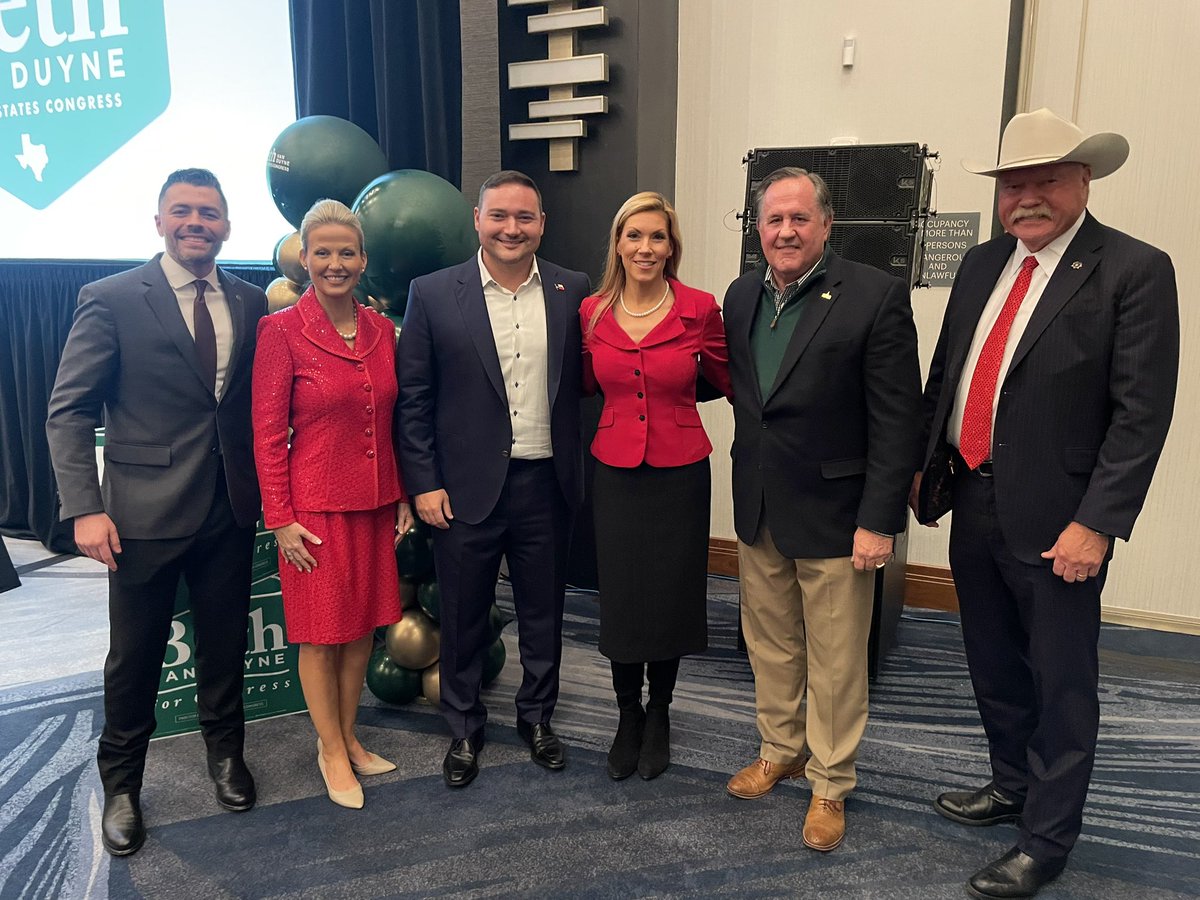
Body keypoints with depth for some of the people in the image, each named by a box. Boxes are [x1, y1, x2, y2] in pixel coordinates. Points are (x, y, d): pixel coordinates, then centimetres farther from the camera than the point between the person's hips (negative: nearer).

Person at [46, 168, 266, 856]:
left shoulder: (251, 302, 5)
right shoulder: (113, 299, -6)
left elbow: (260, 400, 8)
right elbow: (69, 410, -7)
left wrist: (267, 485, -2)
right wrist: (85, 508, -14)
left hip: (232, 509, 3)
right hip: (146, 511, -3)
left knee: (226, 643, 17)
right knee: (136, 656, 11)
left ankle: (226, 751, 40)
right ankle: (122, 784, 32)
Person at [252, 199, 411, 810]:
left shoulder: (381, 330, 4)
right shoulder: (282, 331, -10)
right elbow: (268, 433, -9)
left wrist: (403, 496, 10)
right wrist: (281, 519, -11)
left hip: (375, 504, 5)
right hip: (317, 507, -5)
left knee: (363, 627, 15)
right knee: (322, 634, 8)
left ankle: (348, 737, 33)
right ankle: (332, 752, 26)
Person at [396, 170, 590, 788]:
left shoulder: (571, 292, 2)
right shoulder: (433, 294, -3)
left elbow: (581, 381, 5)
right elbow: (412, 399, -2)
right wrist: (424, 483, -7)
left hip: (546, 483, 2)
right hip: (465, 487, -1)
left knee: (543, 614, 16)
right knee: (463, 619, 12)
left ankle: (537, 716, 38)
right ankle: (463, 730, 33)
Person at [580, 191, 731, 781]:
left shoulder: (700, 310, -8)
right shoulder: (592, 312, 0)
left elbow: (729, 379, 4)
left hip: (680, 473, -1)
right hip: (615, 472, 2)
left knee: (671, 597, 10)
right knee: (620, 599, 9)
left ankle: (659, 712, 35)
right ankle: (628, 715, 32)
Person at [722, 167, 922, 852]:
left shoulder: (877, 295, -12)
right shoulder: (742, 295, 6)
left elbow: (897, 418, -14)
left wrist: (880, 520, -16)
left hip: (833, 513, -5)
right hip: (759, 511, 5)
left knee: (834, 663, 9)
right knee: (770, 647, 19)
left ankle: (831, 783, 29)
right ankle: (780, 751, 41)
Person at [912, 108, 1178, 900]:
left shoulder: (1134, 271, -10)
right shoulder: (982, 264, 9)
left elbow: (1142, 412, -14)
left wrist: (1096, 523, -18)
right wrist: (924, 463, 10)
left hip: (1055, 518, -6)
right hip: (972, 503, 6)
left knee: (1060, 685, 8)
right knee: (994, 667, 21)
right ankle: (1013, 785, 43)